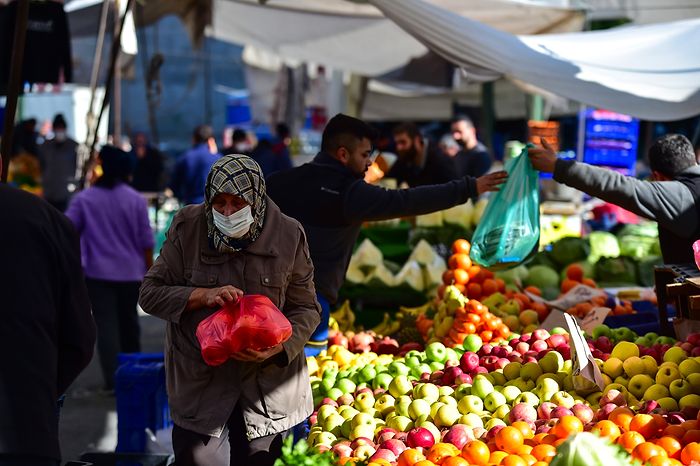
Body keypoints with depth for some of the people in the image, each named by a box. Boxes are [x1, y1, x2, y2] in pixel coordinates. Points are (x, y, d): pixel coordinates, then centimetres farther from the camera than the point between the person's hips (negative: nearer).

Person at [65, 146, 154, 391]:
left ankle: (113, 378, -9)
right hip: (131, 272, 2)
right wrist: (149, 271, 9)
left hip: (98, 272, -2)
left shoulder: (83, 199, -4)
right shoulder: (136, 200, -3)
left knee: (106, 324, -1)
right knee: (129, 321, 18)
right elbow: (146, 241, -1)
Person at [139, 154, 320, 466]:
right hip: (199, 380, -1)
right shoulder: (188, 228, -6)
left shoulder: (288, 235, -6)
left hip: (268, 387, 1)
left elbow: (306, 309, 1)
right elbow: (150, 293, -3)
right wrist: (202, 296, -19)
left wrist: (277, 347, -18)